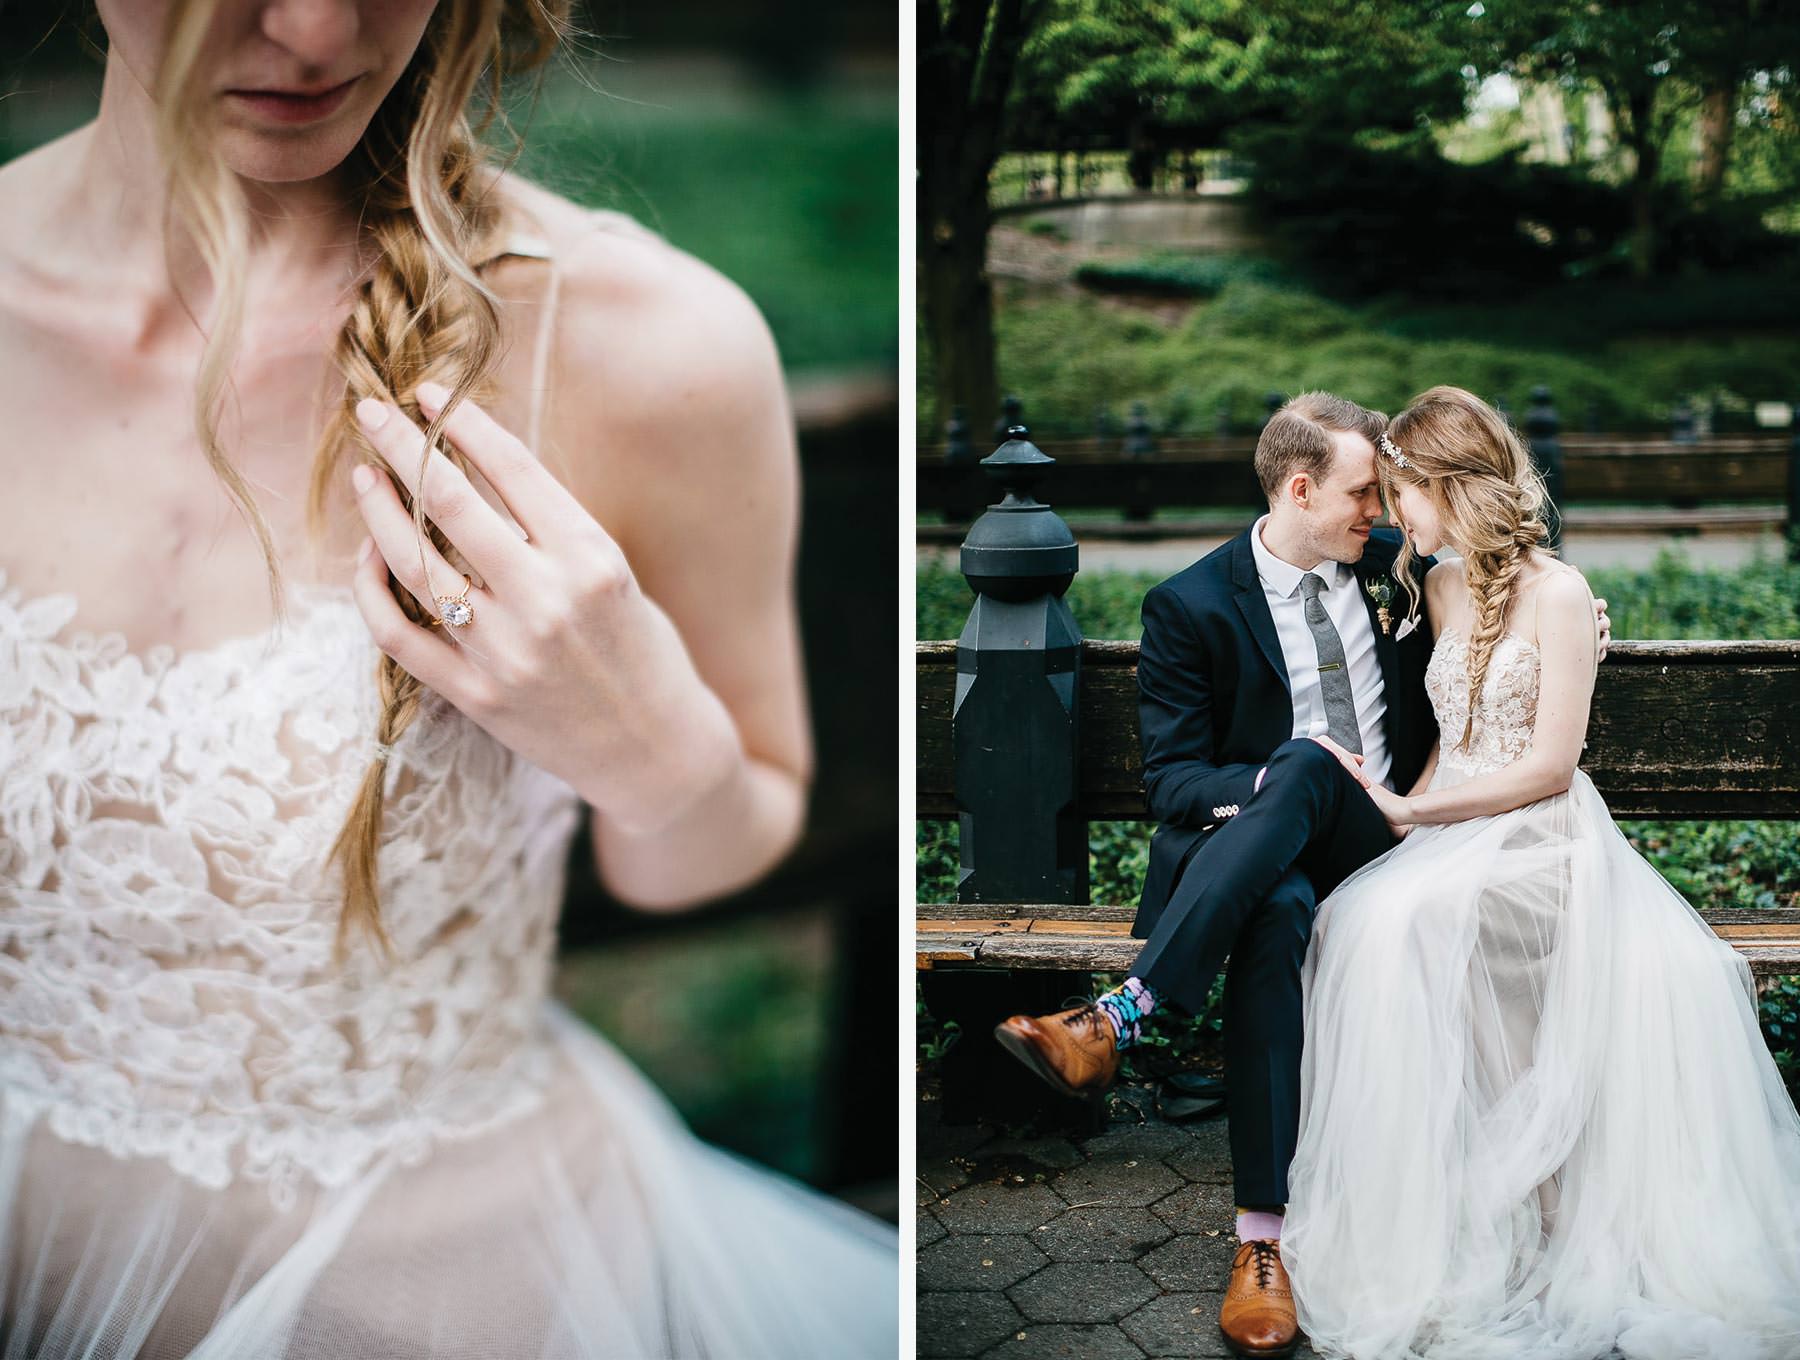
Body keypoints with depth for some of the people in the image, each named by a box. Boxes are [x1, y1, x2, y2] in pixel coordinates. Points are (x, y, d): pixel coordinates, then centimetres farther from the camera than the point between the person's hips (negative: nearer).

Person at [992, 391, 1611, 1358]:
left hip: (1385, 839, 2)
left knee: (1303, 765, -33)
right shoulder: (1190, 605, -1)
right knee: (1276, 914, -39)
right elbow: (1171, 782, -6)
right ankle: (1263, 1239, -39)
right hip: (1265, 852, -2)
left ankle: (1120, 1016, -40)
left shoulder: (1394, 565, 11)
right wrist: (1271, 784, -25)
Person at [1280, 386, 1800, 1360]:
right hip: (1452, 835, 6)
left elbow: (1548, 766, -10)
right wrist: (1406, 810, 2)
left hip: (1543, 839, -5)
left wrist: (1408, 810, -12)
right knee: (1362, 915, -28)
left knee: (1393, 917, -34)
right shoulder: (1442, 588, 16)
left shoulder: (1556, 593, -6)